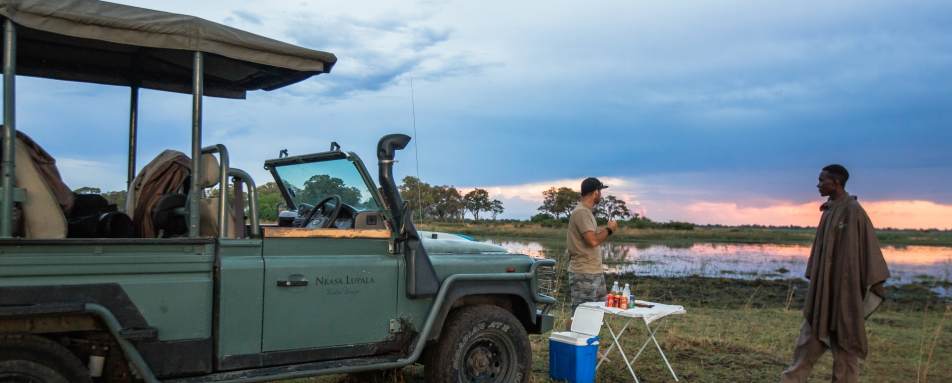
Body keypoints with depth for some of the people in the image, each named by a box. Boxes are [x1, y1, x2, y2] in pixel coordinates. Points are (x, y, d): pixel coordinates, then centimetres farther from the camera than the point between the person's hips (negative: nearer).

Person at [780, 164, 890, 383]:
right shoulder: (829, 210, 12)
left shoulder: (853, 210, -14)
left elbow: (868, 246, -14)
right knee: (812, 332, 10)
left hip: (845, 284, -9)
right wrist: (814, 278, 17)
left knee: (843, 339, 1)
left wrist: (874, 286, -14)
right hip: (824, 285, 9)